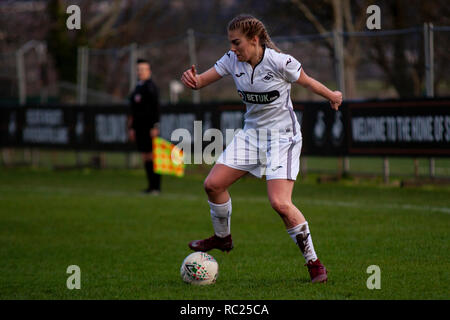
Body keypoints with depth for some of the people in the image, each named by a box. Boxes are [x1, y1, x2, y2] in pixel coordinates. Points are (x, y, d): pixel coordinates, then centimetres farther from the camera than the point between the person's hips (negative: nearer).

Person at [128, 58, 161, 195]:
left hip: (149, 127, -8)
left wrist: (155, 127, -20)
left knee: (152, 156, -9)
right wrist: (132, 128, 18)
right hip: (139, 127, 8)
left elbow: (156, 108, -15)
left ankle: (156, 187, -7)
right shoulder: (137, 88, 18)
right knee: (145, 157, 7)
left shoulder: (150, 87, -9)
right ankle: (151, 185, 11)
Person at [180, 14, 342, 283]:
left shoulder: (280, 62, -20)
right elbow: (201, 81, -3)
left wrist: (332, 96, 14)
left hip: (282, 137, -6)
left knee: (280, 203, -19)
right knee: (213, 184, -1)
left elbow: (307, 82, -3)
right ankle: (222, 237, 27)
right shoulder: (232, 61, -4)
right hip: (251, 133, 6)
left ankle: (314, 263, -4)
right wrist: (192, 79, -28)